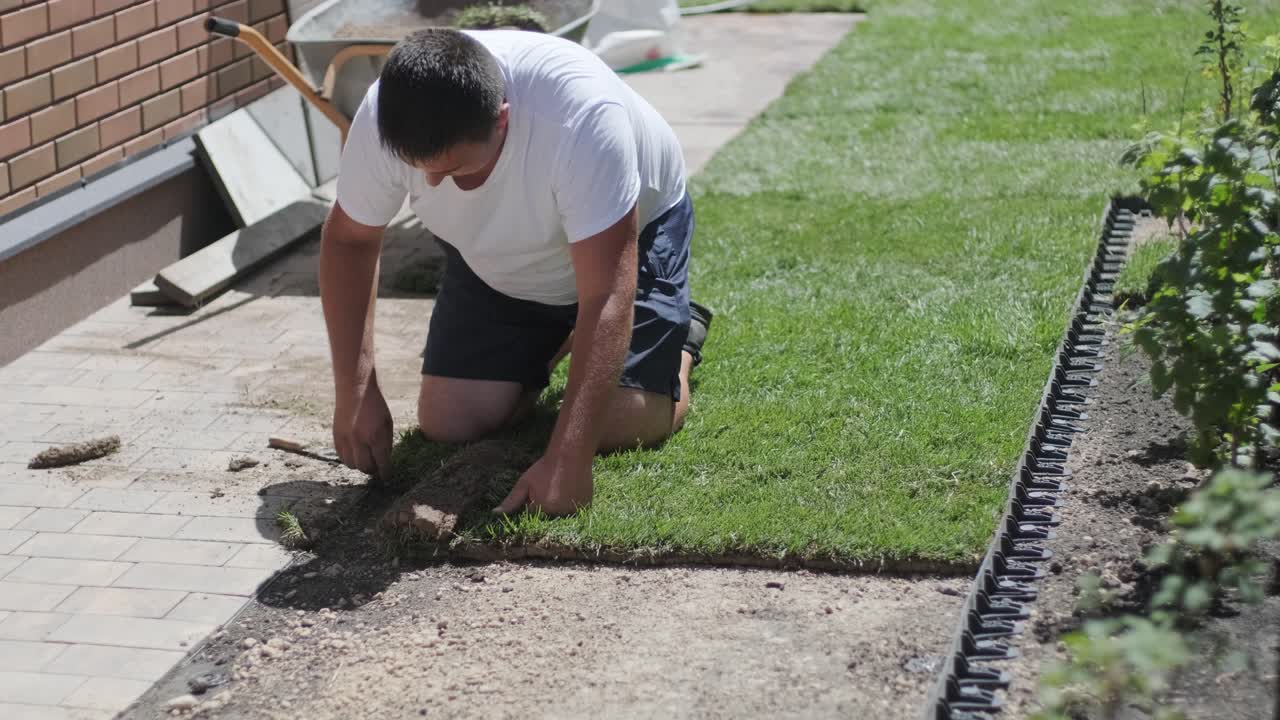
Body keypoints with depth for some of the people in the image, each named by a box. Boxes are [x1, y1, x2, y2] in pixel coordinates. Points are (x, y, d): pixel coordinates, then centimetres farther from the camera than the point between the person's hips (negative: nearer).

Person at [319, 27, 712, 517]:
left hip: (630, 227, -4)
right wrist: (353, 390, -20)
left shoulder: (580, 118, -44)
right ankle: (551, 344, 23)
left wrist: (567, 460, -48)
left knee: (624, 423, -19)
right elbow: (348, 240, -12)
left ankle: (680, 333, 15)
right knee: (446, 423, -8)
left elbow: (606, 301, -43)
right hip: (495, 263, 4)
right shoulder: (383, 120, -31)